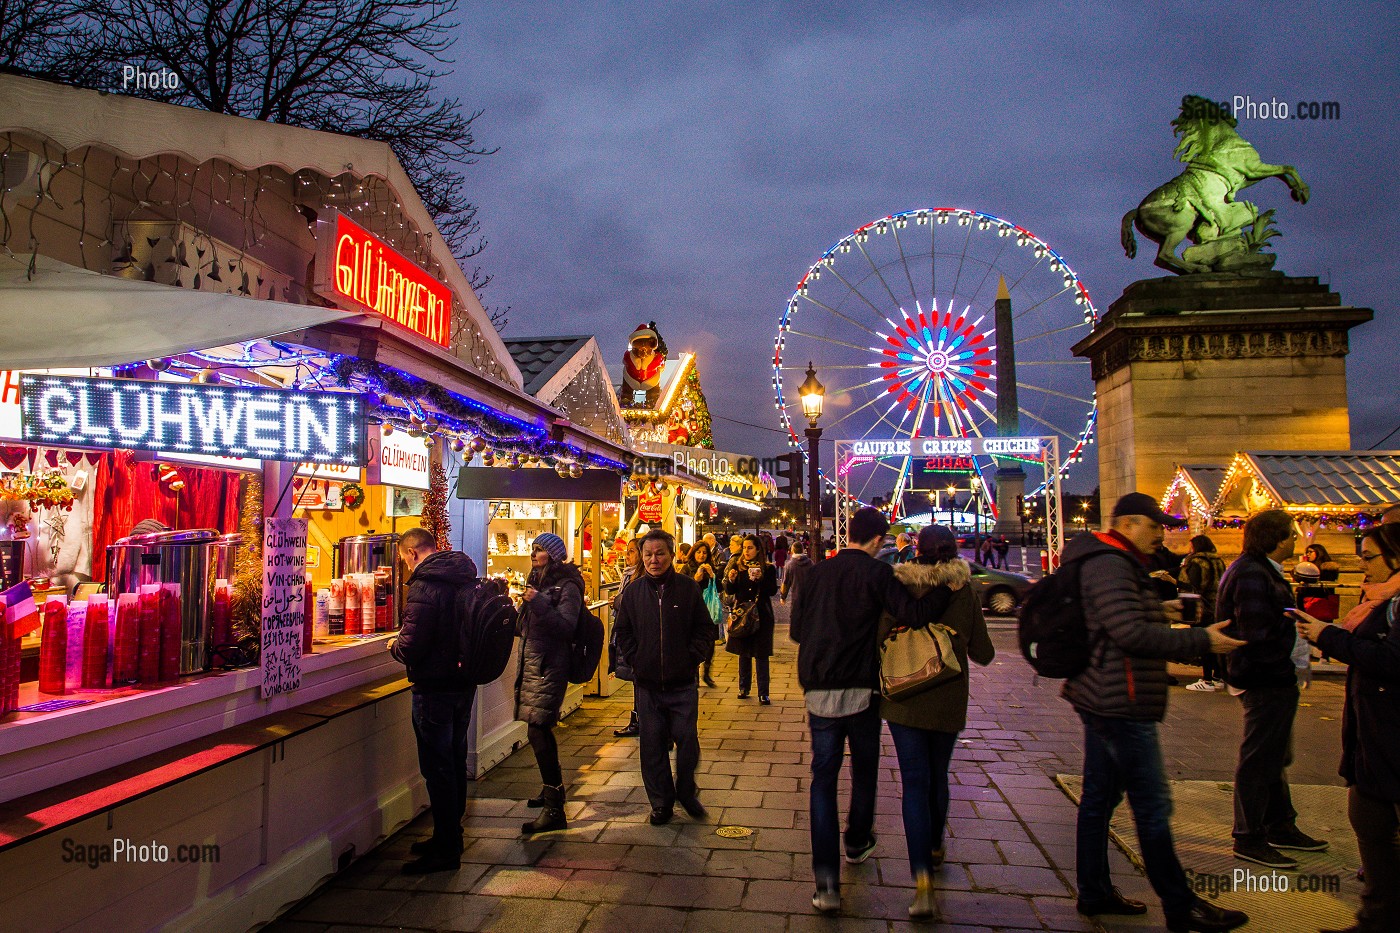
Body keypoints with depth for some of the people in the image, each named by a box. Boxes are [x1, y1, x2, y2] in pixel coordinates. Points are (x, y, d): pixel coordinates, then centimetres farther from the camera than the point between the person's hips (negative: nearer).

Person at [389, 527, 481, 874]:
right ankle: (451, 837, 32)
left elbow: (411, 647, -23)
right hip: (465, 683, 9)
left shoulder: (425, 585, -20)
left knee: (437, 769, 2)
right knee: (455, 762, 18)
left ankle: (446, 850, 10)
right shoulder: (466, 580, 7)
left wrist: (393, 645, -2)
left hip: (435, 688, -8)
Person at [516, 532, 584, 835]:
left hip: (550, 667, -9)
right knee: (541, 729, 17)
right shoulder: (538, 581, 15)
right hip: (532, 663, 9)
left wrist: (539, 604, -29)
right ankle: (553, 787, 34)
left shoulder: (567, 586, -10)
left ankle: (554, 809, -10)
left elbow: (566, 627, -22)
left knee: (537, 731, -13)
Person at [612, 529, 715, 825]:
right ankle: (661, 802, 23)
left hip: (682, 682, -2)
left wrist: (691, 658, -6)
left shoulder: (688, 588, -3)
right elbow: (623, 632, 11)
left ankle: (686, 792, 26)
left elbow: (704, 629, 3)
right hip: (647, 684, 2)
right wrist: (635, 660, 1)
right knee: (652, 744, 8)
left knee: (687, 740, 1)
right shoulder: (633, 592, 3)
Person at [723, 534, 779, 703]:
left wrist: (760, 579, -23)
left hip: (761, 615, -2)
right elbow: (729, 591, 3)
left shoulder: (768, 568, -3)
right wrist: (731, 580, -17)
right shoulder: (737, 566, 3)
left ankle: (763, 693, 6)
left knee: (761, 655, 0)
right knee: (743, 653, 11)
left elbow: (773, 591, -10)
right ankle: (743, 688, 23)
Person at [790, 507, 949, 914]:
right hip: (860, 689, -2)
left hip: (818, 691, 3)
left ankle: (826, 879, -4)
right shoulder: (876, 572, -8)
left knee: (823, 777, 4)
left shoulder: (814, 573, 5)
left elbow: (796, 631, 9)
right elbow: (911, 612, -21)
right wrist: (949, 586, -9)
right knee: (864, 771, 21)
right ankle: (857, 842, 41)